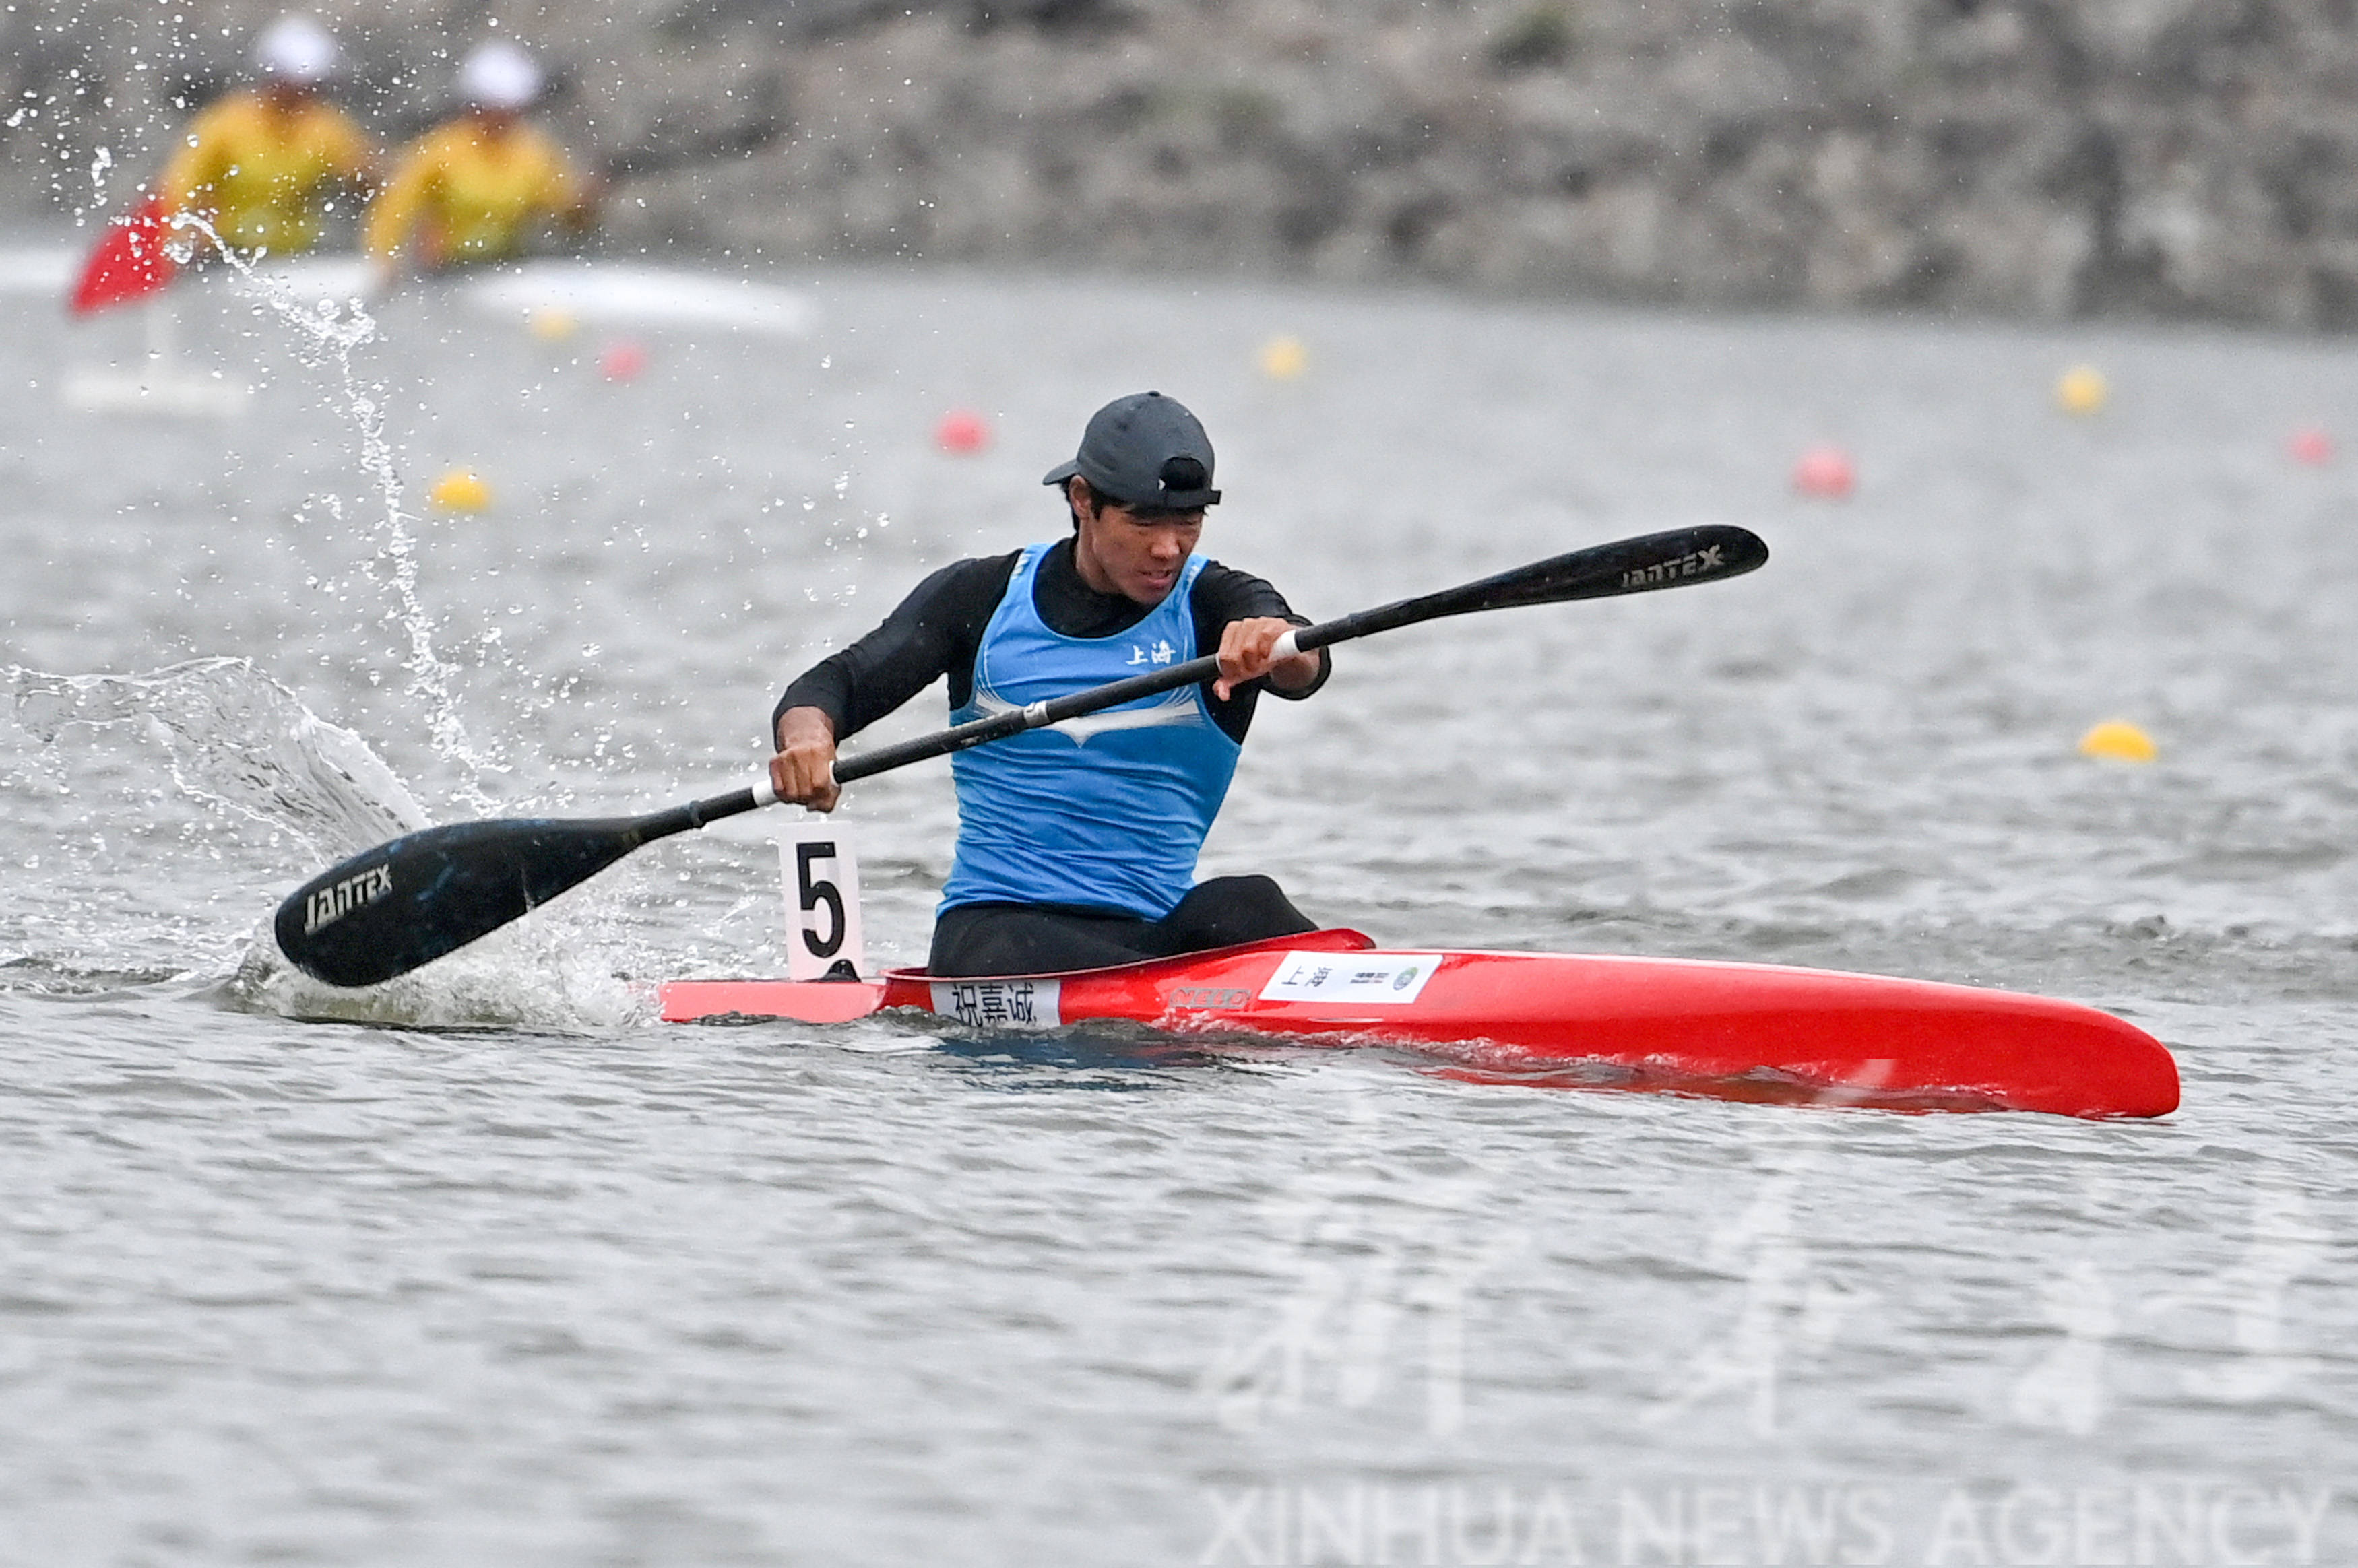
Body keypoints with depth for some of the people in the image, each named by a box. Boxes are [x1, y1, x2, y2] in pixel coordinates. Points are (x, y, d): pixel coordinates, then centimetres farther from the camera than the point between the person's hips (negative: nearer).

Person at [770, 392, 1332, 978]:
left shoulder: (1215, 604, 4)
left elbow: (1305, 667, -18)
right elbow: (828, 687, 4)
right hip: (996, 927, 0)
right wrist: (807, 738, -22)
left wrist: (1277, 643, -45)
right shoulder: (982, 597, 8)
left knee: (1241, 908, -35)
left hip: (1153, 932, 0)